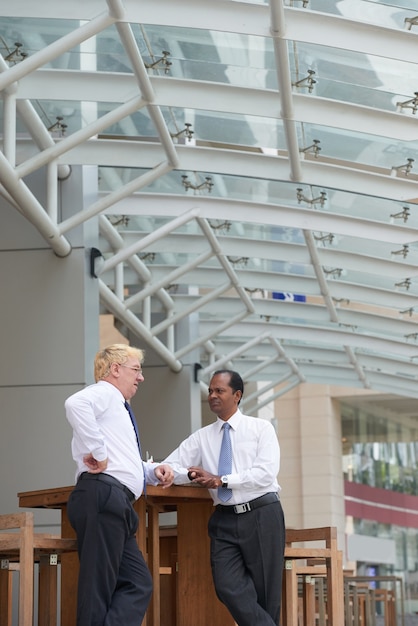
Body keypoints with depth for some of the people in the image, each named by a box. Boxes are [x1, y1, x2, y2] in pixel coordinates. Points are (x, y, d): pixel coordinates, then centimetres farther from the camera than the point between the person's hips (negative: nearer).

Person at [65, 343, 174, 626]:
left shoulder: (119, 407, 30)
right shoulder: (104, 393, 0)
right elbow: (76, 403, -25)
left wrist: (154, 470, 19)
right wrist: (98, 452, -20)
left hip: (117, 504, 10)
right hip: (102, 496, -10)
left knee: (138, 584, 4)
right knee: (98, 587, -12)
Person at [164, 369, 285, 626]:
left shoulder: (261, 428, 2)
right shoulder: (201, 437, 12)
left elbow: (266, 473, -11)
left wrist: (221, 480, -14)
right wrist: (190, 474, -17)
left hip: (262, 515, -3)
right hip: (225, 519, 3)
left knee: (266, 594, 1)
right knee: (228, 587, -15)